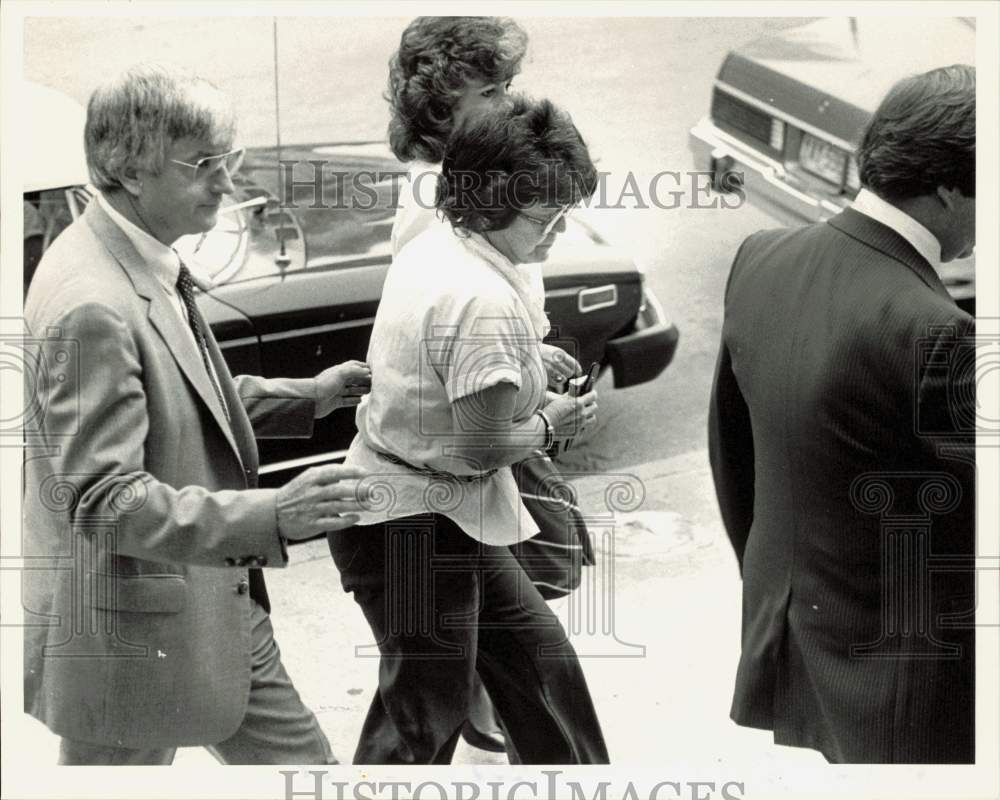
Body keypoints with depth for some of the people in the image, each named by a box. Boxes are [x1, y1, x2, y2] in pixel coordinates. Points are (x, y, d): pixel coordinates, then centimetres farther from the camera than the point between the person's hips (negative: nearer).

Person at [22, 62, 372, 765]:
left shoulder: (154, 268, 5)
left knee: (305, 765, 17)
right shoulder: (90, 307, -27)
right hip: (133, 635, -9)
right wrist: (273, 516, -38)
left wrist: (309, 396, 8)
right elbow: (104, 499, -29)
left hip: (215, 614, 9)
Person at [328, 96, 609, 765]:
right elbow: (481, 448, -24)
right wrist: (551, 423, -6)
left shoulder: (432, 248, 4)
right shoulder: (487, 302, -26)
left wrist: (527, 363, 7)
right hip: (415, 527, -10)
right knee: (428, 711, 5)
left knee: (539, 659, 20)